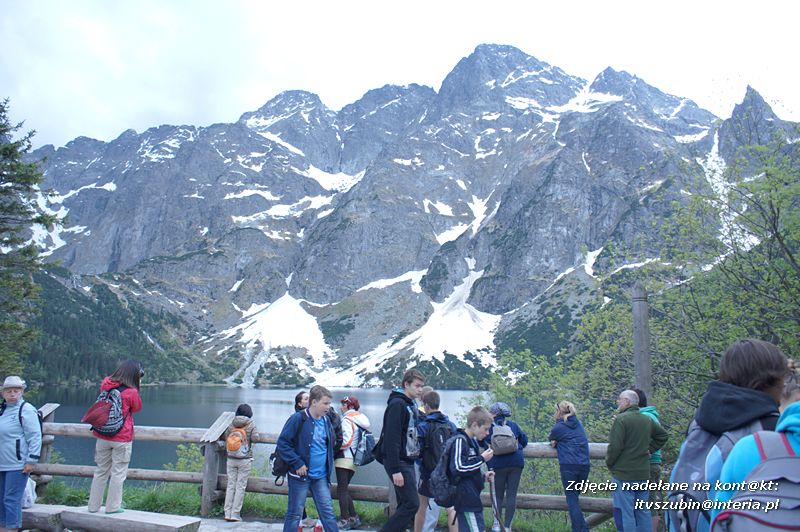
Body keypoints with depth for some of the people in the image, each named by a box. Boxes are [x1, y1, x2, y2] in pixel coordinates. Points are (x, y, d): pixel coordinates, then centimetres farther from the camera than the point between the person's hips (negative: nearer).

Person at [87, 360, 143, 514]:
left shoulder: (105, 385, -2)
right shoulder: (131, 392, -15)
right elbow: (137, 408, 1)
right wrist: (136, 386, 1)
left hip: (102, 437, 5)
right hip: (121, 439, -5)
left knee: (101, 471, 16)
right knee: (118, 472, 6)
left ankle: (93, 506, 23)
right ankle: (113, 507, 10)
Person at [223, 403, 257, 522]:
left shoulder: (231, 424, 2)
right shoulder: (251, 424, -6)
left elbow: (226, 436, 10)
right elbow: (254, 438, -9)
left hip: (231, 459, 3)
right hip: (245, 460, -3)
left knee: (230, 485, 9)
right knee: (240, 487, 3)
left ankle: (227, 513, 11)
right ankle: (235, 514, 3)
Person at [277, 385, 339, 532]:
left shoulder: (326, 421, 6)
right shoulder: (298, 419, -13)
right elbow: (282, 444, -14)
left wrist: (328, 467, 12)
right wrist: (297, 464, -17)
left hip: (321, 476, 5)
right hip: (300, 475, -5)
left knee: (328, 513, 6)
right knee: (294, 513, 6)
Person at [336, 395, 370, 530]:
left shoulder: (346, 420, -11)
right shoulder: (361, 420, 14)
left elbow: (346, 441, -20)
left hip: (344, 458, -8)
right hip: (355, 458, 8)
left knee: (342, 489, -3)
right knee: (345, 488, 15)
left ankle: (345, 520, -4)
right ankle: (354, 518, 14)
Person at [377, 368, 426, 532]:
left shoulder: (411, 405, 14)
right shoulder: (397, 404, -15)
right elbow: (391, 438, -20)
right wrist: (395, 469, -23)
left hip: (408, 461, 9)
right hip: (398, 462, -9)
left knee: (405, 505, 10)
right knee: (411, 503, -11)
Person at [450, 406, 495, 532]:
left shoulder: (472, 441, 16)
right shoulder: (460, 441, -13)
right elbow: (458, 469, -22)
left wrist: (483, 476, 9)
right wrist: (482, 459, -15)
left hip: (473, 499, 10)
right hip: (466, 501, -10)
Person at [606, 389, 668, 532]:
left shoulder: (621, 419, -14)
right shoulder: (647, 420, 11)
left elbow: (615, 446, -17)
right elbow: (663, 435, 24)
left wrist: (609, 463, -1)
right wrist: (650, 449, 18)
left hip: (624, 473, -8)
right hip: (643, 474, 8)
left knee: (625, 513, -3)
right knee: (643, 511, 14)